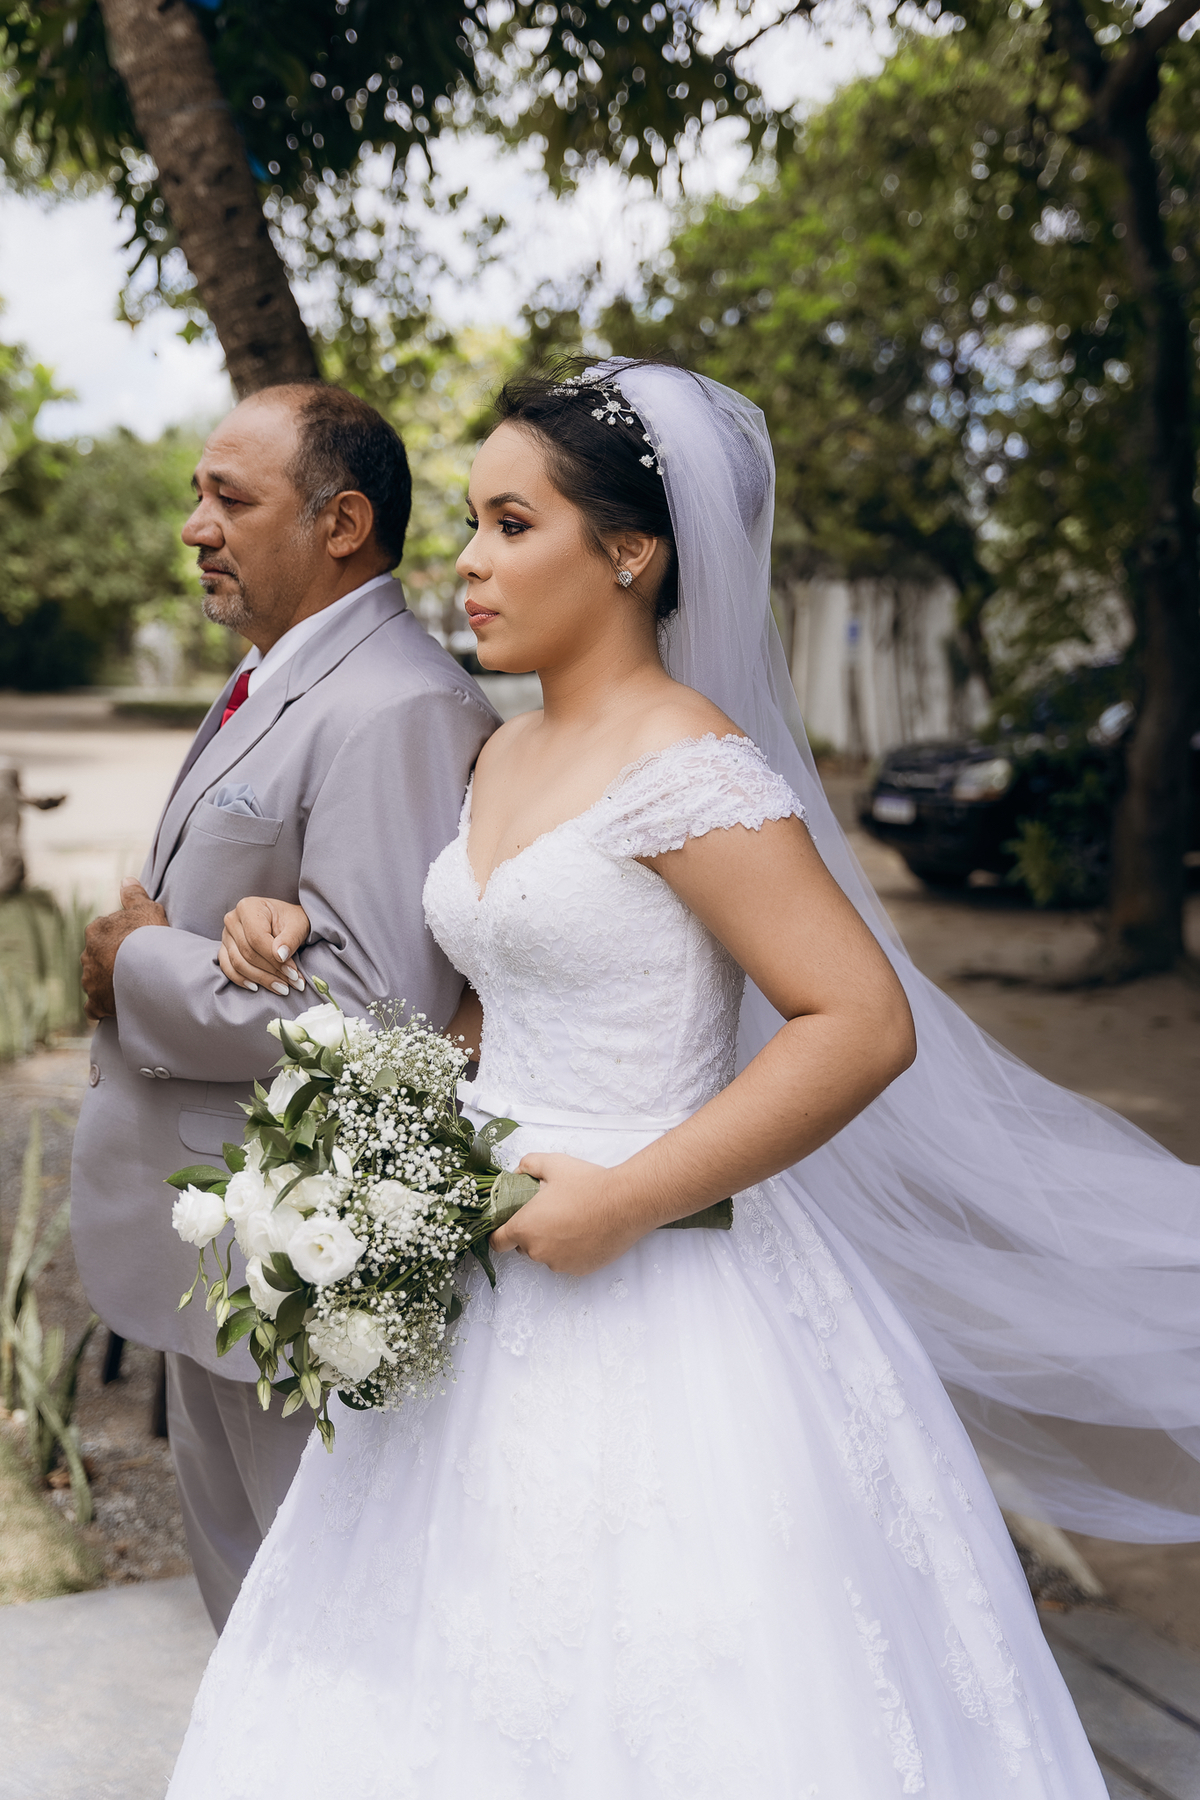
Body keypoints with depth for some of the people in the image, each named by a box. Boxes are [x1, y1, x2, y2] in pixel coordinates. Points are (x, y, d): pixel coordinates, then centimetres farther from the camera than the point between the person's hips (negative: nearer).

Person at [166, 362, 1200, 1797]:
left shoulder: (685, 766, -17)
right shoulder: (506, 757, 10)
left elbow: (866, 1024, -22)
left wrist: (624, 1200, -22)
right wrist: (315, 950, 7)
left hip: (647, 1304, -8)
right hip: (498, 1292, 8)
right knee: (492, 1684, 19)